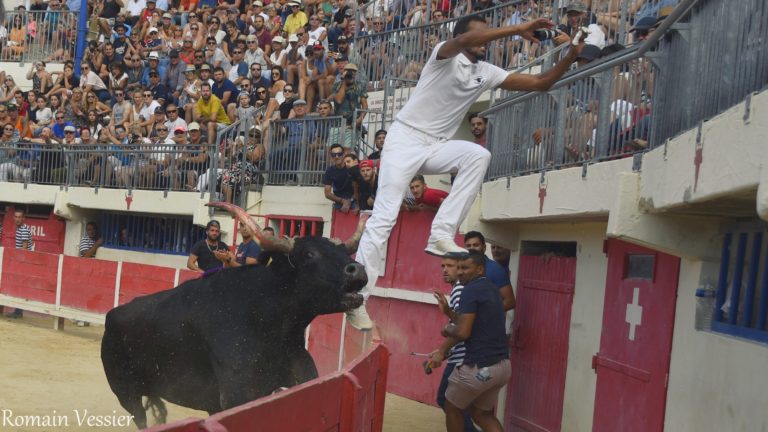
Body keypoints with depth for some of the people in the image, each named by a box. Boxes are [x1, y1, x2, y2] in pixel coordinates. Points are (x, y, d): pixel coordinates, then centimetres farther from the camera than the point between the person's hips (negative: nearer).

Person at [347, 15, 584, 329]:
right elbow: (463, 41, -34)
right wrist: (518, 29, -35)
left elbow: (538, 83, 5)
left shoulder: (486, 73, 6)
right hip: (405, 139, -5)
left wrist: (571, 56, -8)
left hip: (436, 146, 6)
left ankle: (441, 235, -20)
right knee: (384, 218, -13)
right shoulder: (445, 55, -10)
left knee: (479, 155, -24)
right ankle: (356, 298, -8)